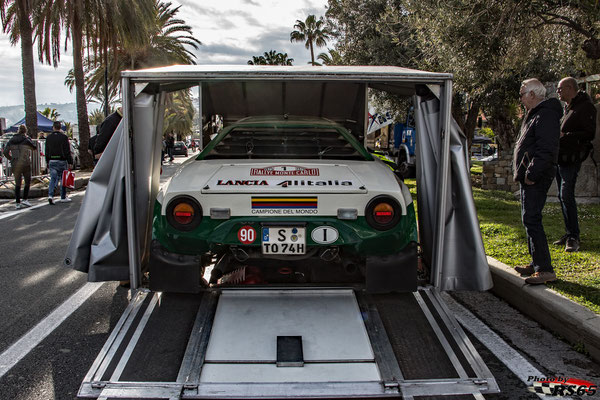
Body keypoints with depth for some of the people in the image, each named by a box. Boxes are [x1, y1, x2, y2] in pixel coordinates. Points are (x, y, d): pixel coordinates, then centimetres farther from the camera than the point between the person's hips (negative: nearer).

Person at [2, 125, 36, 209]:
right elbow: (34, 148, 11)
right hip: (25, 163, -3)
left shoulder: (12, 140, 5)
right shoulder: (27, 139, -5)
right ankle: (25, 199, 3)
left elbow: (5, 152, 1)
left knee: (17, 183, 8)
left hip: (15, 164, 3)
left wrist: (11, 159, 16)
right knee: (28, 182, 11)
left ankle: (18, 203, 5)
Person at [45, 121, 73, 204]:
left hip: (52, 161, 3)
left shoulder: (48, 137, 7)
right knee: (63, 179, 5)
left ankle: (50, 195, -13)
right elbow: (67, 151, -8)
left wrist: (47, 163, 18)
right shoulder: (63, 137, -6)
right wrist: (70, 162, -4)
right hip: (61, 161, -3)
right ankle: (63, 197, 11)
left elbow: (47, 151, 11)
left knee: (53, 178, 4)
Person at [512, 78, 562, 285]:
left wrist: (532, 174, -24)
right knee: (530, 220, 15)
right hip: (529, 177, 11)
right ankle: (536, 263, 24)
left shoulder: (546, 116, -15)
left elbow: (546, 150, -24)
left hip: (536, 180, -11)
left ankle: (545, 269, -11)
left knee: (531, 220, -13)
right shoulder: (534, 115, 20)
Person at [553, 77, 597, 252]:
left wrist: (564, 136, -22)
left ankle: (573, 237, -12)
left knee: (566, 196, -16)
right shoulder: (567, 108, 19)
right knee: (563, 196, 11)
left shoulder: (585, 107, -10)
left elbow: (589, 134, -17)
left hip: (571, 159, -9)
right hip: (559, 158, 9)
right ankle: (569, 234, 18)